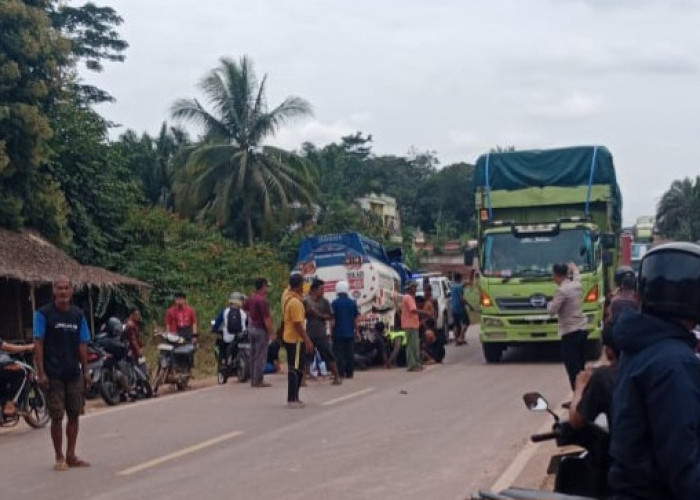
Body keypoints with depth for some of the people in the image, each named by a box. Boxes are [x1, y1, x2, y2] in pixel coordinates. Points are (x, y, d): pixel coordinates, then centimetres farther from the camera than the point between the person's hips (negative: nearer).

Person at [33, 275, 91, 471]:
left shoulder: (78, 315, 6)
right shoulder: (44, 314, -6)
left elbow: (82, 344, 10)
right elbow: (38, 343, -8)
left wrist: (86, 371, 6)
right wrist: (41, 372, -13)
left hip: (74, 374, 4)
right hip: (53, 374, -4)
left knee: (74, 415, 8)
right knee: (57, 417, 0)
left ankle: (71, 455, 19)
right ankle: (59, 457, 11)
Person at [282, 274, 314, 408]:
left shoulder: (286, 294, 5)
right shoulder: (296, 302, -22)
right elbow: (298, 324, -24)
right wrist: (308, 341, -20)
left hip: (288, 337, 10)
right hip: (295, 339, -10)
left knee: (294, 369, 15)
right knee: (295, 369, -6)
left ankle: (294, 397, 21)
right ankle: (292, 400, -4)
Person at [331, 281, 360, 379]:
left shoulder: (335, 303, -7)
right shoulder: (352, 303, 3)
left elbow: (332, 319, -8)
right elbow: (357, 318, 5)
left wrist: (331, 330, 3)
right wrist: (356, 330, 15)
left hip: (338, 333, -3)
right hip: (350, 333, 3)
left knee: (339, 353, 0)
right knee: (350, 353, 8)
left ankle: (341, 373, -4)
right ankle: (349, 373, 8)